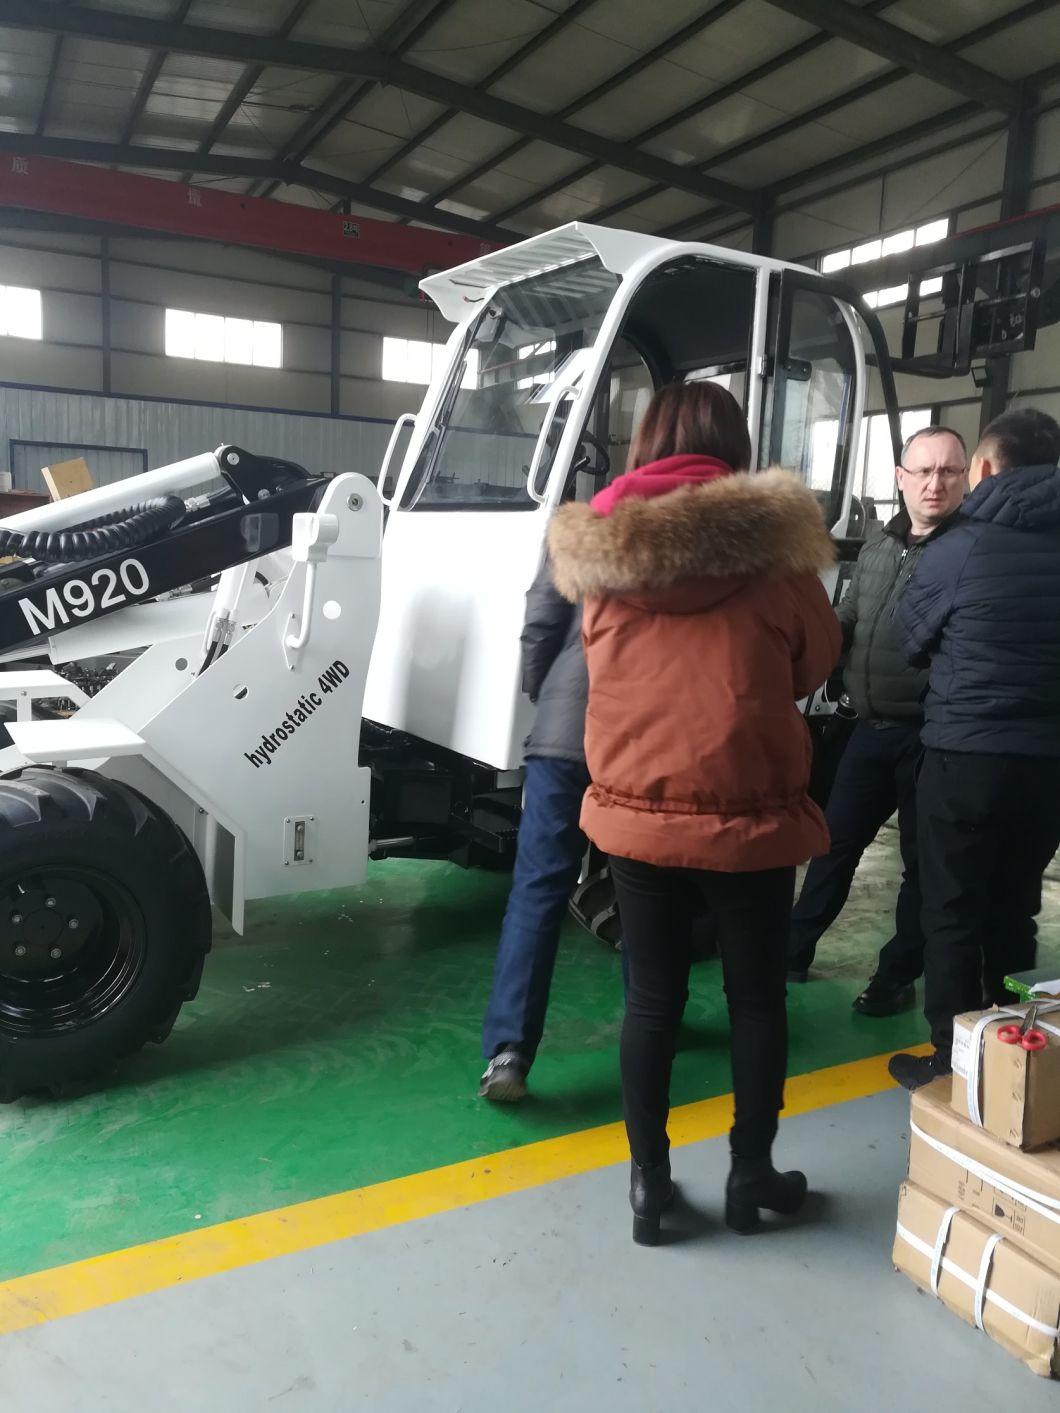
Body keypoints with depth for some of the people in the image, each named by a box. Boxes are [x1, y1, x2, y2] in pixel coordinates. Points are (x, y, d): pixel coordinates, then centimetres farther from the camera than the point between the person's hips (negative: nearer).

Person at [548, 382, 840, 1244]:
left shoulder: (598, 543, 0)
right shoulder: (770, 541, -8)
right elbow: (815, 663, 5)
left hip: (636, 810, 2)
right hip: (748, 813, -2)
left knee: (652, 997, 14)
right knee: (757, 995, 16)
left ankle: (649, 1181, 25)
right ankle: (751, 1174, 30)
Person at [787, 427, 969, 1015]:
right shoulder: (877, 549, 11)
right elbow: (845, 623, 21)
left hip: (930, 736, -6)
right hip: (871, 729, 6)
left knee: (922, 861, 9)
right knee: (835, 844, 15)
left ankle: (897, 976, 24)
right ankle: (793, 949, 29)